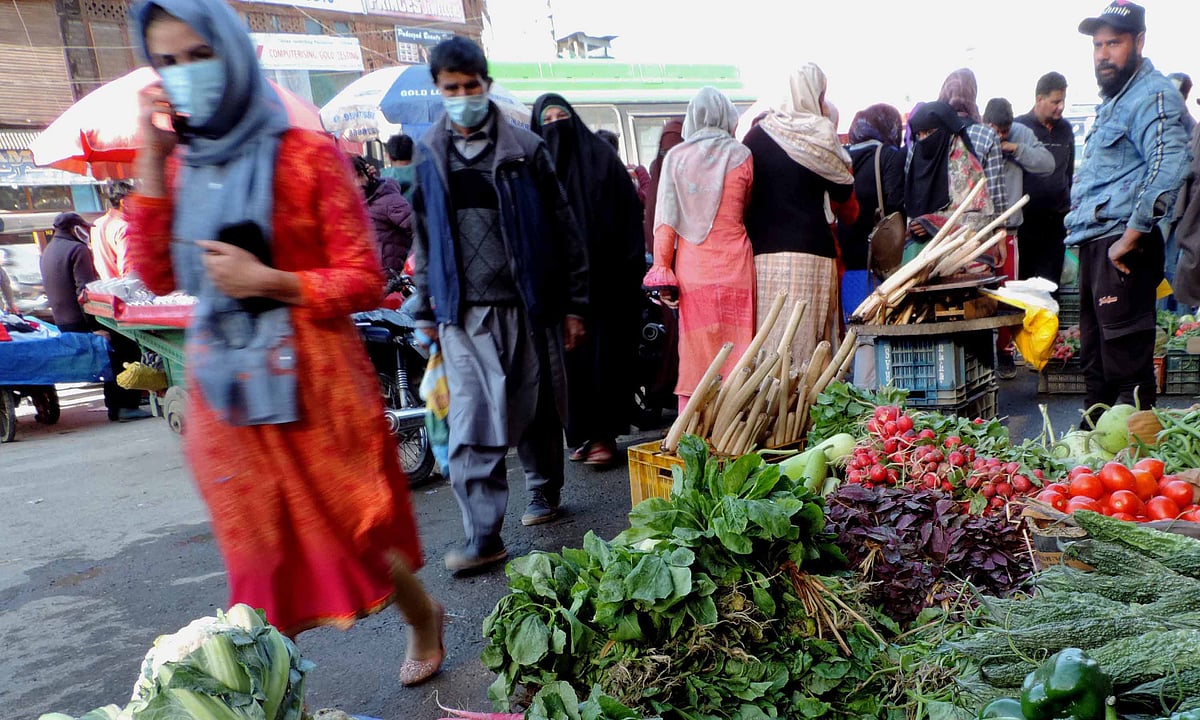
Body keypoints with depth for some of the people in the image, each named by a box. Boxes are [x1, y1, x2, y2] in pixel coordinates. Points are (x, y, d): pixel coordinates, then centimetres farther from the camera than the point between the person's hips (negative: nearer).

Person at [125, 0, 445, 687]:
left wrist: (267, 281, -20)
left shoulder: (308, 154, -7)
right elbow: (158, 276, 1)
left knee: (353, 530, 8)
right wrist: (151, 162, -2)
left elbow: (364, 281, -9)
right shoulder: (182, 165, 9)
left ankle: (424, 620, 36)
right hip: (225, 388, 5)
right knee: (262, 550, 13)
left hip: (311, 378, -4)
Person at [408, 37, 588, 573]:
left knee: (537, 409, 10)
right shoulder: (429, 156, 10)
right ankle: (483, 538, 0)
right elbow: (425, 238, 16)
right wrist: (426, 309, 16)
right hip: (462, 312, 2)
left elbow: (563, 230, 1)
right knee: (471, 424, -5)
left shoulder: (525, 149, 1)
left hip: (526, 305, -1)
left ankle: (545, 492, 33)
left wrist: (573, 304, -1)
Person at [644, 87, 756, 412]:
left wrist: (662, 271, 1)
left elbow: (665, 219, -1)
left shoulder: (675, 157, 2)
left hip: (691, 266, 1)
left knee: (694, 353, 6)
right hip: (734, 264, -1)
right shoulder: (740, 155, 0)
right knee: (735, 352, 5)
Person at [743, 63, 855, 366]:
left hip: (764, 250, 2)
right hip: (811, 248, -2)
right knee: (808, 336, 2)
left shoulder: (757, 135, 4)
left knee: (769, 334, 4)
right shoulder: (822, 136, -2)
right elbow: (843, 192, 6)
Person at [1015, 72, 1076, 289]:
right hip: (1027, 219, -4)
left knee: (1050, 282, 6)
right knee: (1024, 278, 1)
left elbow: (1069, 171, 20)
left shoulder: (1065, 129, 12)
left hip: (1056, 220, 5)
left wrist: (1067, 203, 17)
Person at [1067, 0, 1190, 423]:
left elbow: (1168, 168, -26)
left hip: (1122, 247, -10)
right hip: (1095, 244, 10)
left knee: (1126, 360, -6)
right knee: (1094, 357, 17)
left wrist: (1130, 238, -24)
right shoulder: (1114, 100, 20)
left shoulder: (1153, 95, -11)